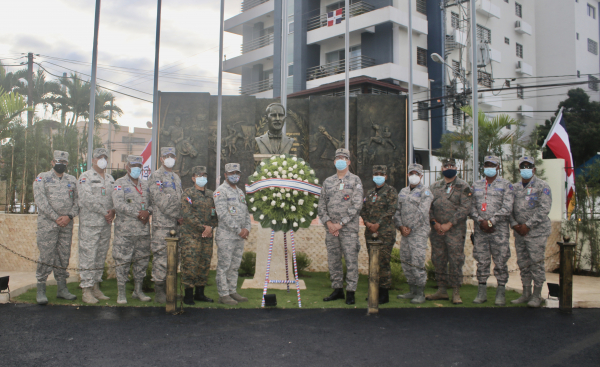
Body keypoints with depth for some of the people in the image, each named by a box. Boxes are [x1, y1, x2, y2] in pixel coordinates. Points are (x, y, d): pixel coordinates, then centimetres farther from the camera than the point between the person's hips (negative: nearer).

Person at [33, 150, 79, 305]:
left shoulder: (72, 180, 13)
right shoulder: (42, 178, 2)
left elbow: (77, 201, 8)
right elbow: (40, 201, -8)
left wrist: (69, 216, -9)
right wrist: (56, 218, -13)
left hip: (67, 224, 4)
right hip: (47, 224, -4)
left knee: (64, 257, 7)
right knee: (46, 256, -5)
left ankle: (62, 288, 15)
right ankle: (41, 290, 3)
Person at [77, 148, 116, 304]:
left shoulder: (110, 179, 18)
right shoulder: (85, 177, -2)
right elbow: (87, 199, -13)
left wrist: (113, 210, -7)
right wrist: (104, 213, -14)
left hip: (106, 224, 6)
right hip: (90, 224, -6)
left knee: (101, 257, 10)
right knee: (88, 257, -6)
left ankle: (96, 288, 18)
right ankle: (86, 291, -1)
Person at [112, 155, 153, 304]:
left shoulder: (145, 184, 16)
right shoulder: (120, 183, -1)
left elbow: (152, 202, 15)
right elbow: (119, 205, -13)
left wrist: (148, 212, -7)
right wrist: (138, 213, -16)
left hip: (144, 230, 5)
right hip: (125, 229, -5)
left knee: (142, 260, 10)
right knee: (122, 261, -2)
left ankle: (138, 290, 22)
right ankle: (121, 293, 8)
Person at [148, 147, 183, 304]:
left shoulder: (176, 178, 20)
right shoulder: (155, 176, -3)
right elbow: (159, 200, -12)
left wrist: (181, 217, 4)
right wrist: (177, 216, -12)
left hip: (176, 225, 7)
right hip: (161, 224, -7)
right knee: (160, 257, -6)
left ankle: (169, 290, 17)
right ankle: (159, 292, 0)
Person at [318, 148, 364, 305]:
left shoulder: (355, 180, 0)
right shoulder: (328, 181, 12)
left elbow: (357, 205, -8)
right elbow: (321, 204, 11)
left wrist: (341, 223, -12)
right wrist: (328, 223, -4)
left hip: (349, 228, -4)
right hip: (331, 228, 4)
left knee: (351, 260, -3)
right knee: (333, 260, 8)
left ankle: (350, 292, 4)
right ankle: (338, 290, 19)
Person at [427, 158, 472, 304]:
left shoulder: (463, 187, 1)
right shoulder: (435, 187, 14)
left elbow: (465, 208, -7)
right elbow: (428, 206, 10)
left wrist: (449, 224, -13)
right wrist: (434, 222, -5)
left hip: (455, 231, -4)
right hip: (437, 230, 4)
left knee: (456, 261, -5)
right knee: (438, 261, 8)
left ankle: (456, 293, 3)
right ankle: (442, 290, 18)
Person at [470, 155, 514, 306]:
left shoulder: (505, 185, 3)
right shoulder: (476, 185, 14)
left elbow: (507, 208, -6)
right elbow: (472, 206, 9)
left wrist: (490, 222, -12)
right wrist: (480, 221, -7)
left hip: (499, 229, -3)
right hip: (480, 230, 3)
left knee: (500, 262, 0)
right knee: (482, 261, 5)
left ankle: (501, 293, 9)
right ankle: (482, 292, 13)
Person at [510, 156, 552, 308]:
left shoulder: (542, 186, -4)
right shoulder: (515, 187, 13)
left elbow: (544, 209, -12)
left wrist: (528, 225, -15)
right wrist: (514, 224, -5)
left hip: (536, 232, -5)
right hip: (519, 233, 6)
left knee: (536, 263, -3)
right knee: (523, 264, 10)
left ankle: (537, 296, 8)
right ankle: (526, 295, 19)